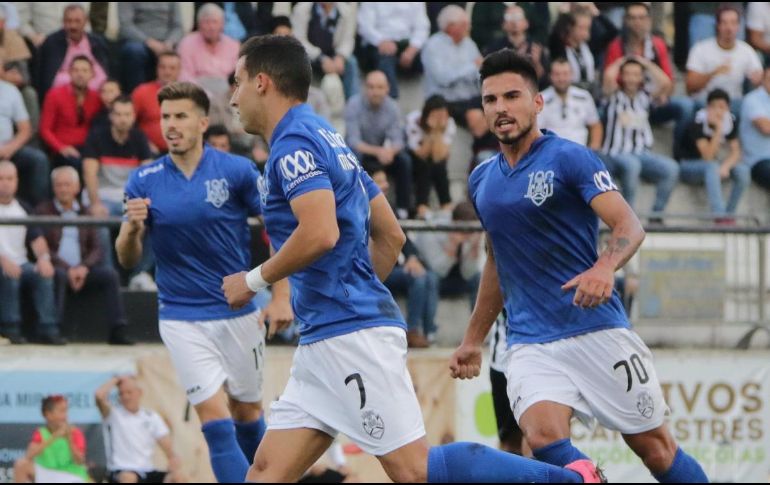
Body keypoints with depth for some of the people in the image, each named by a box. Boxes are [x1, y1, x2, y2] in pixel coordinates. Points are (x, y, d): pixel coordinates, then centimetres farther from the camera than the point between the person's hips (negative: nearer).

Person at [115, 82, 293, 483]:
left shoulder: (236, 171, -7)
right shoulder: (144, 181, -3)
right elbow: (127, 259, 0)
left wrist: (281, 297, -7)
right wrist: (132, 229, -22)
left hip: (239, 312, 0)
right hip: (182, 319, 0)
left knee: (247, 413, 13)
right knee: (214, 415, -11)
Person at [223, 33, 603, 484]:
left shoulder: (294, 143, -10)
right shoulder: (325, 139, 21)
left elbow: (320, 233, -25)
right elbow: (391, 235, 23)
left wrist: (254, 280, -11)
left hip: (350, 334, -10)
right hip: (324, 340, 10)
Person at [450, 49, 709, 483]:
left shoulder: (569, 158, -6)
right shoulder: (482, 181, 12)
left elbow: (630, 227, -16)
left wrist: (605, 268, -36)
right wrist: (474, 340, 27)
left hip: (597, 329, -4)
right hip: (530, 342, 4)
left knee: (654, 447, 1)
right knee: (544, 438, -23)